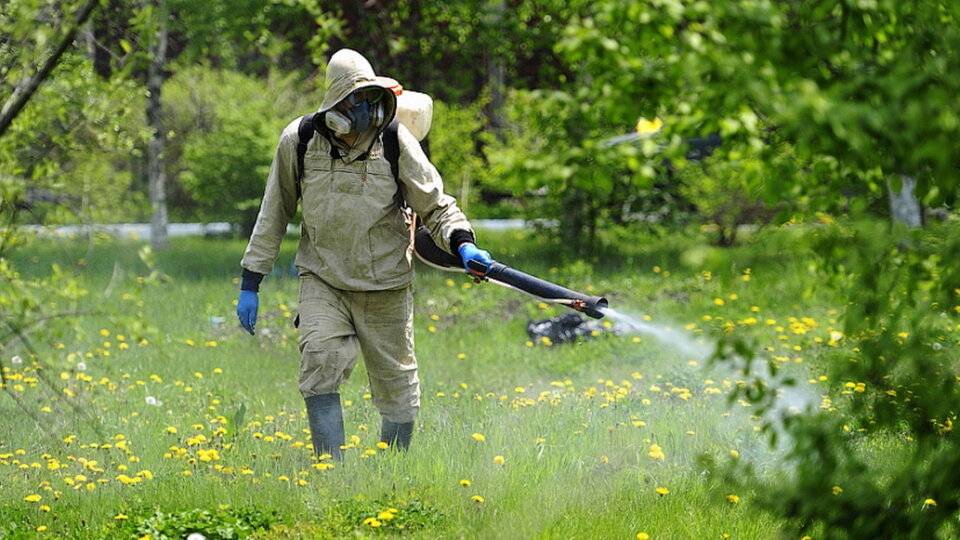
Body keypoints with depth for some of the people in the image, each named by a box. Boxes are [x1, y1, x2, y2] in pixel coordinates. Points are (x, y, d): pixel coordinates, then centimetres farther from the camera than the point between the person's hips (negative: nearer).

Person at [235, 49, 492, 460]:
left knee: (396, 383, 7)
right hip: (322, 279, 0)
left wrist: (462, 244, -22)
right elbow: (274, 214, 6)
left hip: (385, 285, 0)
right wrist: (251, 282, 6)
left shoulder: (396, 142, -10)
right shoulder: (298, 141, -7)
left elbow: (435, 205, -2)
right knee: (319, 364, -21)